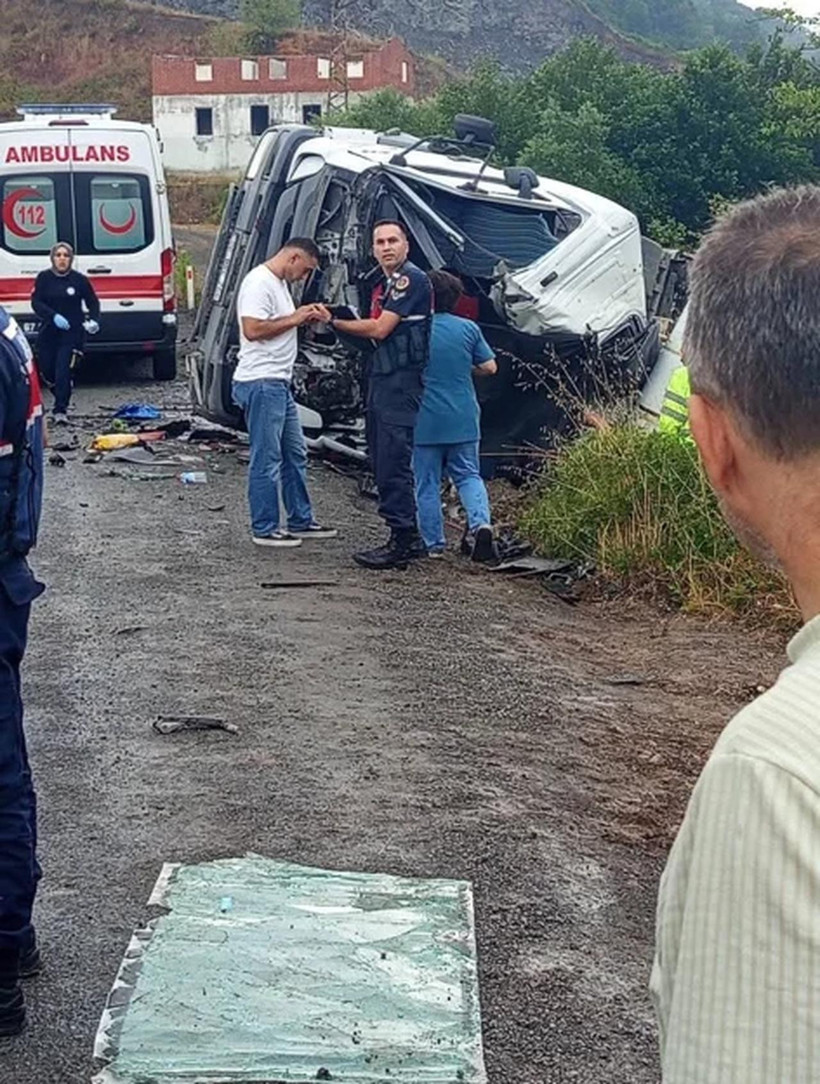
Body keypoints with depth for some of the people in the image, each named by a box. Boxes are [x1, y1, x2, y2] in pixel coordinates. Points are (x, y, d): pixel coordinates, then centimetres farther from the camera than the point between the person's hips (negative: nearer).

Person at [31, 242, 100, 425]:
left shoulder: (80, 280, -2)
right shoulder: (44, 278, 1)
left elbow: (93, 303, 7)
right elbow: (36, 302, -5)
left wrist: (94, 320, -12)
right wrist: (54, 316, -21)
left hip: (72, 332, -3)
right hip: (49, 331, 3)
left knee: (63, 370, -14)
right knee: (46, 368, 9)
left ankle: (60, 410, -10)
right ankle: (62, 400, 35)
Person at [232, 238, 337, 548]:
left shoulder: (280, 283, 18)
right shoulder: (259, 282, -14)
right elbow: (253, 329, -24)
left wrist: (307, 317, 8)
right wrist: (295, 318, -16)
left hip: (279, 383, 11)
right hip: (260, 383, -11)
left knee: (295, 454, 16)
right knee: (267, 459, -5)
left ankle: (301, 521, 25)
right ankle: (264, 529, 3)